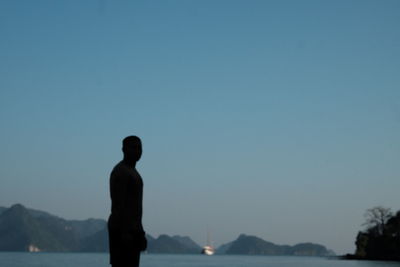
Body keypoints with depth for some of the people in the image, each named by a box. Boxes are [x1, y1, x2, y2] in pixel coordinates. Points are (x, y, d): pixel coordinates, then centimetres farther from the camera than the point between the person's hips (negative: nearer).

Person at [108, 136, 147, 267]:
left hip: (132, 228, 10)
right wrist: (124, 232, -25)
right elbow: (118, 204, -20)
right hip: (121, 228, -10)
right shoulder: (119, 172, -12)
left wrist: (139, 232, 21)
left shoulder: (132, 172, 20)